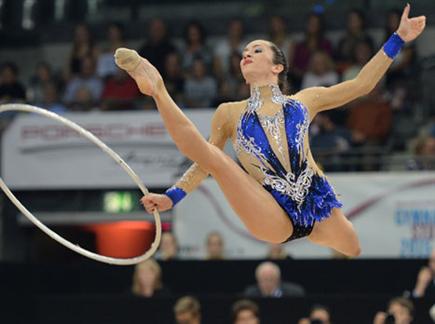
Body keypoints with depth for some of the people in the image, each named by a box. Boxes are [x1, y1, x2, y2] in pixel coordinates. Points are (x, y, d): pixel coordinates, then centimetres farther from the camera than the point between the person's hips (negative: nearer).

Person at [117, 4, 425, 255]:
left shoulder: (303, 101, 14)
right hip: (273, 218, -3)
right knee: (210, 153, -20)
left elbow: (360, 85, 15)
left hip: (317, 204, 3)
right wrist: (172, 197, 4)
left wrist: (398, 39, 13)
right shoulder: (230, 113, 12)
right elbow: (206, 163, 17)